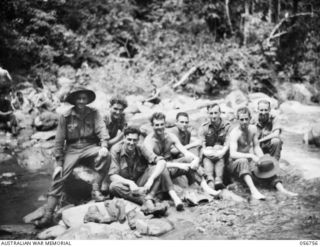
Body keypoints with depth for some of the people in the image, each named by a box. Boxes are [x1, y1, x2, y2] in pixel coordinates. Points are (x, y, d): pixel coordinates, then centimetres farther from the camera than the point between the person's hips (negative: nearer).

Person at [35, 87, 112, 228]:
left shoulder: (93, 114, 4)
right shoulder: (66, 117, 1)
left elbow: (101, 130, -9)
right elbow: (59, 141, 2)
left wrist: (104, 146, -30)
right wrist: (59, 163, -4)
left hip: (90, 147, 0)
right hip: (72, 149, 0)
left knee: (106, 156, -31)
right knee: (59, 177, -14)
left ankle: (96, 189, -18)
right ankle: (48, 215, -9)